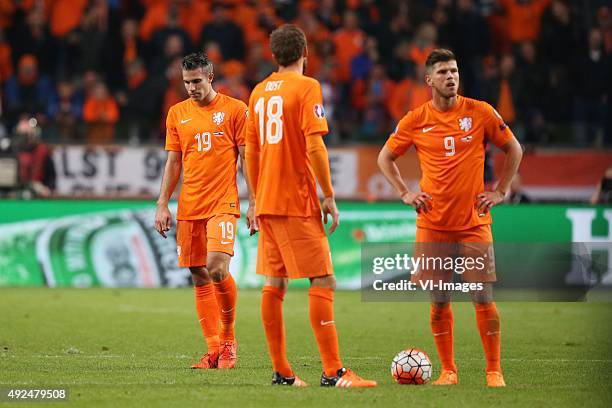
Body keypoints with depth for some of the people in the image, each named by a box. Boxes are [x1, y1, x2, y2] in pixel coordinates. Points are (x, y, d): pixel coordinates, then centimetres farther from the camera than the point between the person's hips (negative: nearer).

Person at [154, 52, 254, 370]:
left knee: (217, 267, -20)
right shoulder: (177, 113, 12)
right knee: (199, 278, 3)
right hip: (189, 208, 5)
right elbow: (173, 163, 15)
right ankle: (214, 350, 7)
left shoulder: (234, 109, 0)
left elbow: (247, 159, 0)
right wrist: (162, 205, 9)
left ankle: (228, 337, -1)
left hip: (223, 203, -4)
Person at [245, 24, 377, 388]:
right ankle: (333, 372, -13)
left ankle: (281, 371, 11)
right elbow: (314, 146, -16)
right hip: (298, 201, -7)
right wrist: (329, 197, -11)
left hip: (267, 203, 8)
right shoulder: (307, 87, -8)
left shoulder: (259, 92, 13)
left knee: (274, 283, 9)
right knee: (323, 282, -8)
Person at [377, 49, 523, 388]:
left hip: (474, 221, -1)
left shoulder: (481, 113, -1)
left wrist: (501, 191, 5)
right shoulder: (416, 120, 1)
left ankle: (494, 371, 4)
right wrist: (405, 194, 3)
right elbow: (385, 158, 14)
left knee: (483, 297, -6)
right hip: (433, 224, 1)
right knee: (439, 301, 1)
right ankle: (448, 370, 13)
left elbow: (513, 149, 12)